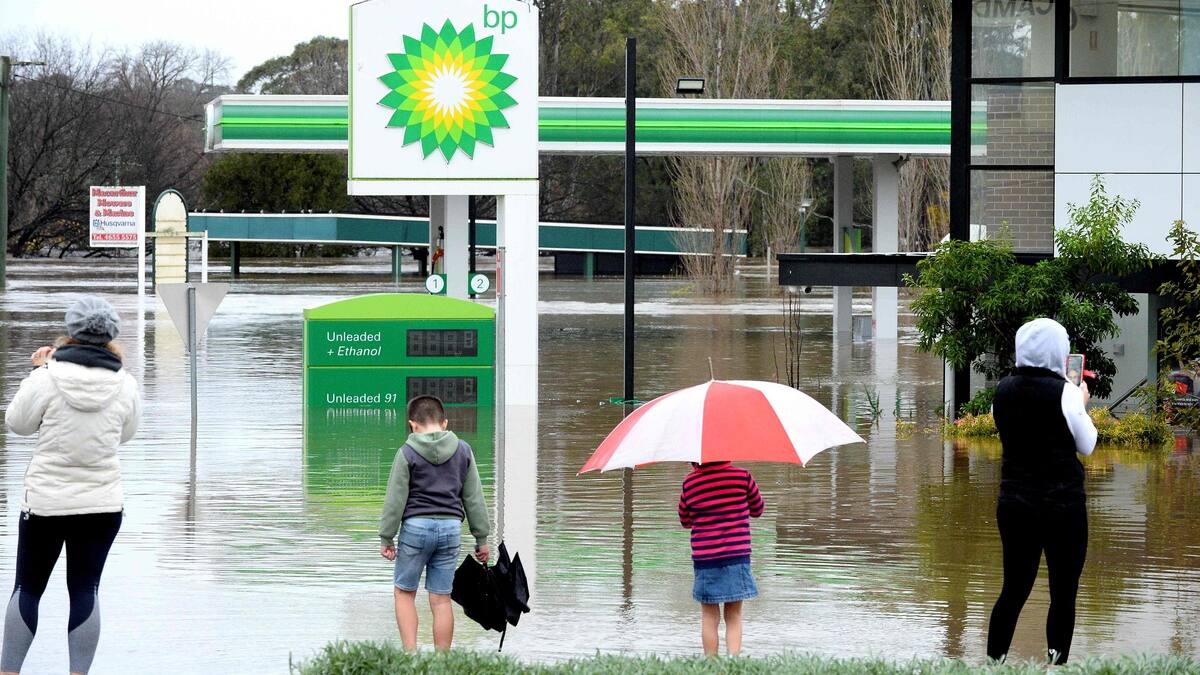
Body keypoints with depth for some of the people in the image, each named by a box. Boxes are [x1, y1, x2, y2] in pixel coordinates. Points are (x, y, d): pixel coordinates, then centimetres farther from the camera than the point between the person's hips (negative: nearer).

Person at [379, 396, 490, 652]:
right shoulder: (463, 451, 7)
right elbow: (474, 498, 11)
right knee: (441, 599, 6)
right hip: (451, 527, 3)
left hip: (416, 526, -3)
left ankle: (410, 653, -4)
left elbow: (395, 500, -5)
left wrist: (387, 537, 2)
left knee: (404, 593, 9)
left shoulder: (407, 453, -4)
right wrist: (481, 537, 16)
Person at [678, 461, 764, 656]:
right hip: (737, 555, 0)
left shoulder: (690, 482, -3)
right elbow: (757, 510, 11)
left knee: (709, 617, 8)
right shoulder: (742, 476, -5)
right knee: (734, 616, 6)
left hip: (704, 558, 0)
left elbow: (685, 521, 11)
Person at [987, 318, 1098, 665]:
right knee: (1063, 595, 4)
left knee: (1014, 590, 11)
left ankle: (994, 662, 9)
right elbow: (1086, 445, -3)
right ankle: (1056, 663, 2)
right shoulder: (1064, 392, -13)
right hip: (1061, 506, -5)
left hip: (1013, 503, 5)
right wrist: (1082, 405, 13)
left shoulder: (1004, 390, 2)